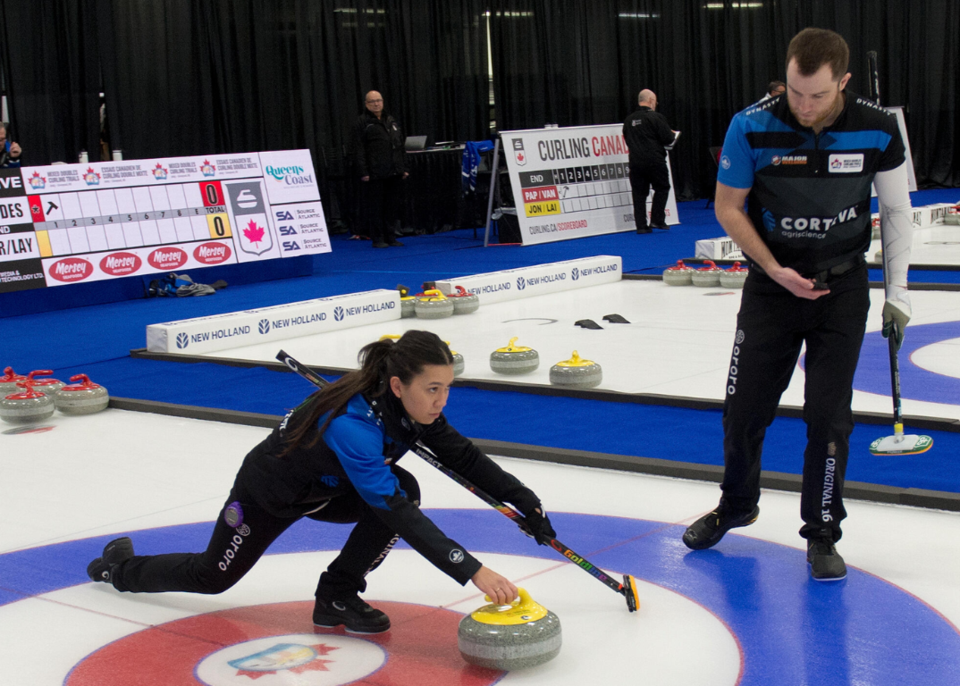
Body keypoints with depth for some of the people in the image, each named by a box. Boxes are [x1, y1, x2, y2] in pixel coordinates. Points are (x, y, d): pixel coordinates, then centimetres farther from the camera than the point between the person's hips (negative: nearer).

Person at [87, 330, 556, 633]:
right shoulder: (352, 421, -45)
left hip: (325, 488, 6)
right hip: (268, 492, -6)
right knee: (213, 578, 16)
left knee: (405, 488, -22)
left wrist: (526, 502, -21)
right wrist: (471, 571, -52)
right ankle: (120, 567, 46)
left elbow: (464, 457, -11)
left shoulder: (415, 406, -21)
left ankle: (337, 597, -4)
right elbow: (394, 512, -49)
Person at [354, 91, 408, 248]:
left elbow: (401, 145, 20)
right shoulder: (363, 122, 0)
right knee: (375, 206, -2)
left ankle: (390, 237, 15)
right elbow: (360, 149, -6)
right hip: (374, 174, -5)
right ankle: (377, 239, 5)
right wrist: (363, 172, -13)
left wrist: (403, 168, 13)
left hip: (393, 172, 5)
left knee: (392, 205, 7)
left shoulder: (391, 121, 17)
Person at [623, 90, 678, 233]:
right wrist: (673, 135, 12)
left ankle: (641, 225, 5)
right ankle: (657, 220, 5)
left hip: (635, 162, 4)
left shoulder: (629, 120, 9)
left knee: (639, 193, 7)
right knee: (662, 188, 11)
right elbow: (668, 139, -10)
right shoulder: (656, 117, -8)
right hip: (654, 161, -4)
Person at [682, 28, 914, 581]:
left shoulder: (878, 130, -13)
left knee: (829, 412, -3)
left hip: (843, 288, 0)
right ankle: (737, 505, 32)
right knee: (745, 406, 6)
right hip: (773, 283, 1)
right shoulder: (753, 127, -16)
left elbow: (897, 210, 1)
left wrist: (899, 291, 0)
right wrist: (776, 271, -12)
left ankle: (822, 532, 14)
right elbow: (729, 206, -4)